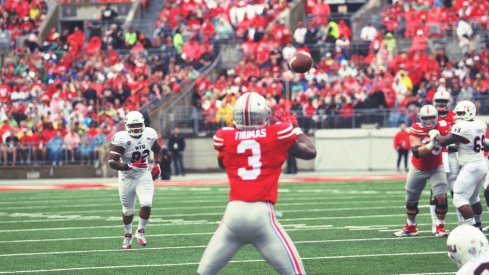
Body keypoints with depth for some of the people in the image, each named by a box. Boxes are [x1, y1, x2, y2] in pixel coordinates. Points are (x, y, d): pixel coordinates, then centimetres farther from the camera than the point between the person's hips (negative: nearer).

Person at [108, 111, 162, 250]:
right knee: (128, 210, 11)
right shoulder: (122, 139, -25)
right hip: (127, 178, -2)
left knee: (146, 203, -16)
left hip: (143, 175, 2)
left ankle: (140, 231, 8)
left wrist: (157, 164, -3)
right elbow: (112, 162, -28)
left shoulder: (149, 135, -10)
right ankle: (128, 236, 36)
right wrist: (131, 166, -35)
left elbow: (158, 150, 13)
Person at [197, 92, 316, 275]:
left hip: (234, 212, 2)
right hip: (262, 213, -2)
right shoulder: (277, 133, 2)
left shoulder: (225, 137, 8)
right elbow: (310, 152, 15)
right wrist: (294, 126, 28)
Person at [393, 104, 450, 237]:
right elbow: (417, 152, -30)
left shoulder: (442, 128, -14)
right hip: (418, 170, 1)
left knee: (441, 197, -16)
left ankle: (440, 228, 0)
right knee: (411, 200, 13)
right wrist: (430, 145, -45)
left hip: (436, 168, -1)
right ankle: (410, 228, 34)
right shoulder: (416, 131, -20)